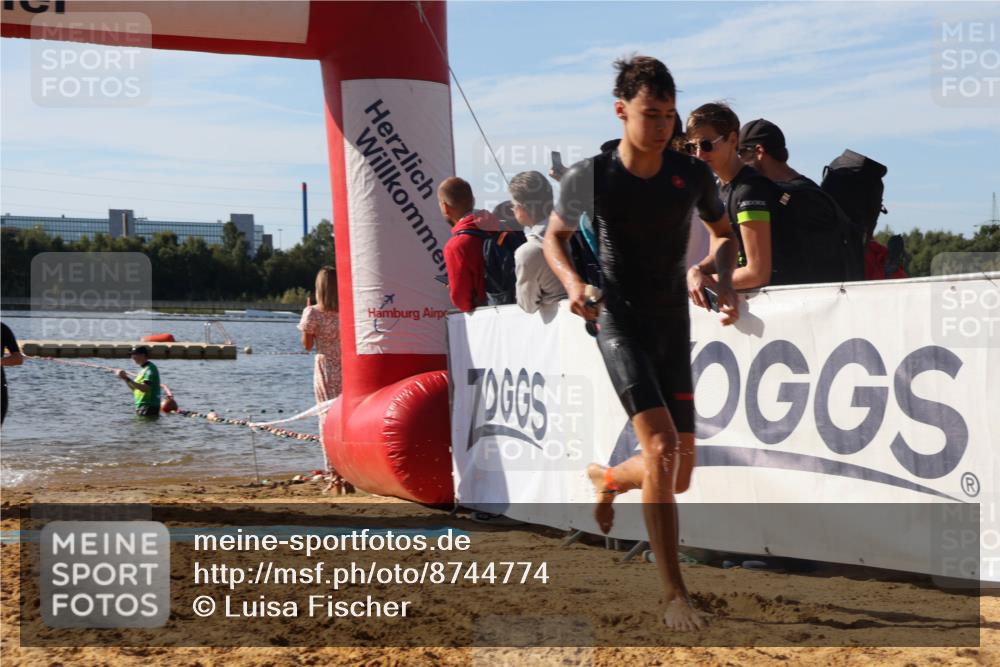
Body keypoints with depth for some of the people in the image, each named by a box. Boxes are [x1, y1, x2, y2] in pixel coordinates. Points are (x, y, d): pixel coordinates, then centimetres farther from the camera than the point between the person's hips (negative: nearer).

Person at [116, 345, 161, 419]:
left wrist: (127, 379, -25)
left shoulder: (150, 369, -13)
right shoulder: (144, 369, 18)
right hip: (140, 407, 10)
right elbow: (135, 388, 22)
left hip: (149, 407, -10)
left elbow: (145, 388, -26)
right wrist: (125, 378, 7)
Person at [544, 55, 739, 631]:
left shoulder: (692, 175, -3)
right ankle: (674, 595, -16)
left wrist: (724, 280, -5)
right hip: (621, 324, -4)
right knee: (661, 447, -22)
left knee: (679, 473, 6)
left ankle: (608, 479, 42)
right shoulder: (589, 178, -8)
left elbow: (723, 232, 15)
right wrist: (573, 282, -10)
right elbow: (554, 237, 9)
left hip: (675, 325, 4)